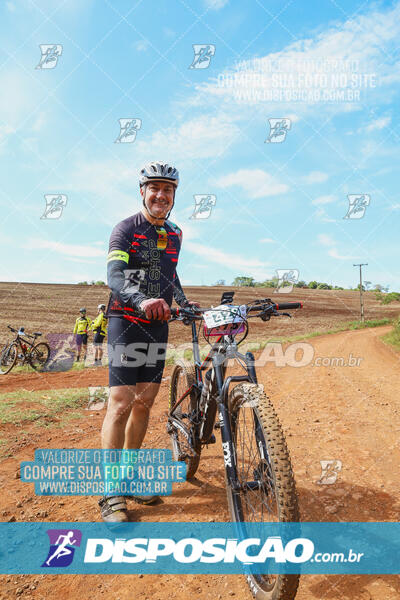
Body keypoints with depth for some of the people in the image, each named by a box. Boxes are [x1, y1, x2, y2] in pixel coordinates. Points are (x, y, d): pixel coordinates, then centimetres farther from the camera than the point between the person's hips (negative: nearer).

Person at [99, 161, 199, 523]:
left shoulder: (175, 234, 13)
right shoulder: (126, 229, -7)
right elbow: (114, 278, -20)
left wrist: (185, 302, 7)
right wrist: (143, 301, -40)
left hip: (158, 324, 6)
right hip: (126, 321, -5)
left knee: (145, 401, 8)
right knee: (121, 402, -11)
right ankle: (110, 493, 0)